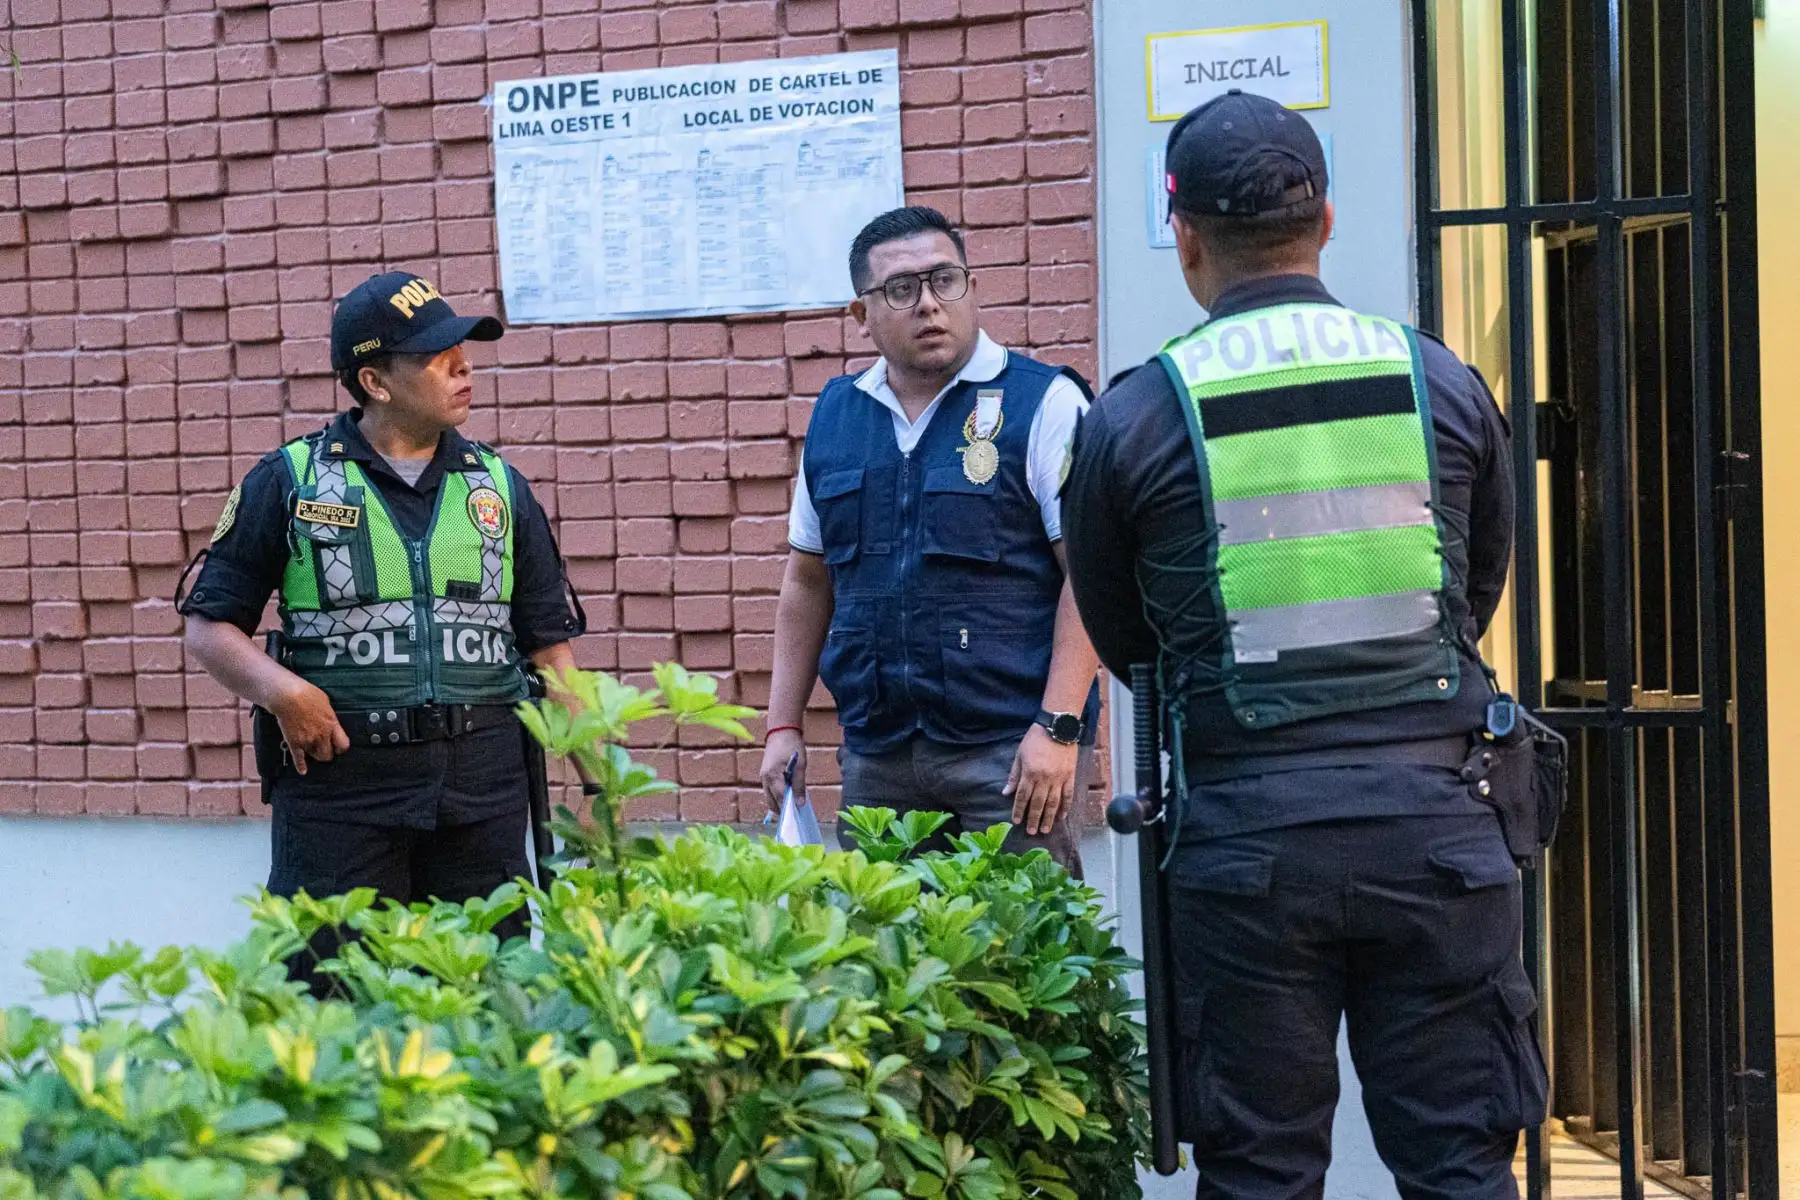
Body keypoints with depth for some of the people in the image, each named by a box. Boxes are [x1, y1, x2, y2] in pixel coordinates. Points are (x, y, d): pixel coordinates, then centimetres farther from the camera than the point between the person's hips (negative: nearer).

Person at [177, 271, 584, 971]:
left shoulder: (499, 488, 13)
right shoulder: (292, 481, 4)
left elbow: (550, 647, 13)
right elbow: (208, 625, 5)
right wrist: (278, 688, -15)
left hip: (482, 787, 3)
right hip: (338, 783, -3)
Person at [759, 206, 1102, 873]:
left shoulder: (1044, 404, -3)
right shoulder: (833, 416, 13)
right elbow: (808, 581, 18)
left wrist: (1059, 728, -16)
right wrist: (783, 725, 12)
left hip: (1009, 748, -5)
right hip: (874, 755, 5)